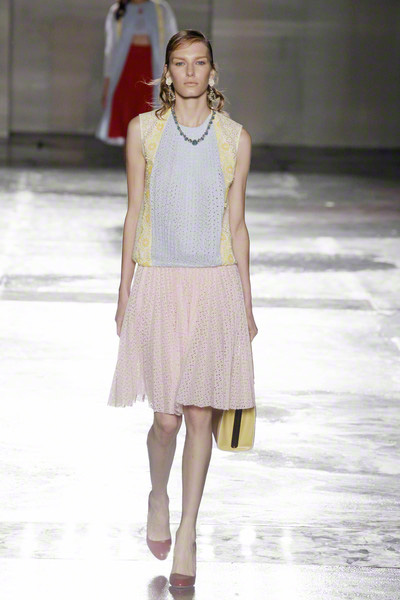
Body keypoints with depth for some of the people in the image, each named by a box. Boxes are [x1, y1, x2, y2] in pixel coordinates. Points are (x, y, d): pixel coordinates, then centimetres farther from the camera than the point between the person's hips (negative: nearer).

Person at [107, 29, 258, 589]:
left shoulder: (235, 137, 5)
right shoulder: (144, 129, 4)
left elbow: (236, 225, 8)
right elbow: (134, 213, 7)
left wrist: (246, 304, 7)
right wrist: (124, 291, 4)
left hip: (216, 286, 1)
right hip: (158, 284, -1)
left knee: (202, 414, -1)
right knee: (167, 417, -3)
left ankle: (187, 533, 11)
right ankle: (158, 498, 28)